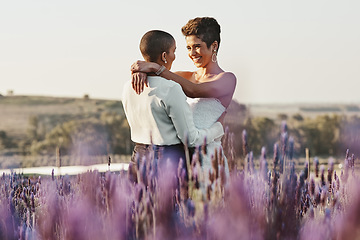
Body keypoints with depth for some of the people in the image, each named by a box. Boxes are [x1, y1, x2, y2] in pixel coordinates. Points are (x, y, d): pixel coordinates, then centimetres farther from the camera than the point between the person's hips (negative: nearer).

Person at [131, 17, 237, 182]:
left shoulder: (227, 79, -1)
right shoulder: (188, 77, 17)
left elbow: (194, 91, -17)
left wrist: (156, 68, -19)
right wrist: (140, 71, -14)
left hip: (207, 157, -5)